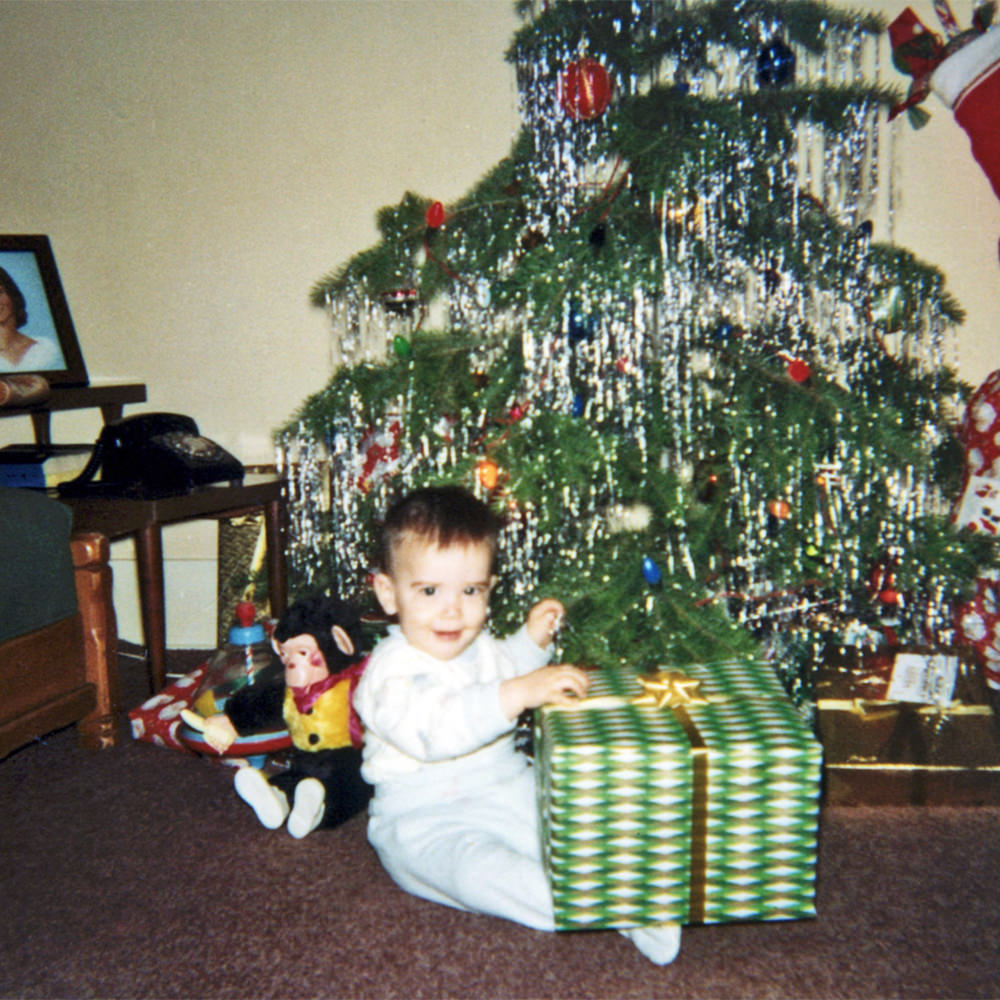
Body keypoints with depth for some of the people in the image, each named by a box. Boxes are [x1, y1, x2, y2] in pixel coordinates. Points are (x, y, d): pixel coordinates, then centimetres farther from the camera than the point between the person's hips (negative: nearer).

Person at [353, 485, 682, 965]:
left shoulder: (479, 646, 8)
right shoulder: (391, 671, -20)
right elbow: (432, 731, -38)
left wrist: (531, 640, 14)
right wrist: (518, 693, -44)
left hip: (506, 790, 9)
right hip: (425, 821, -9)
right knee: (475, 865, -35)